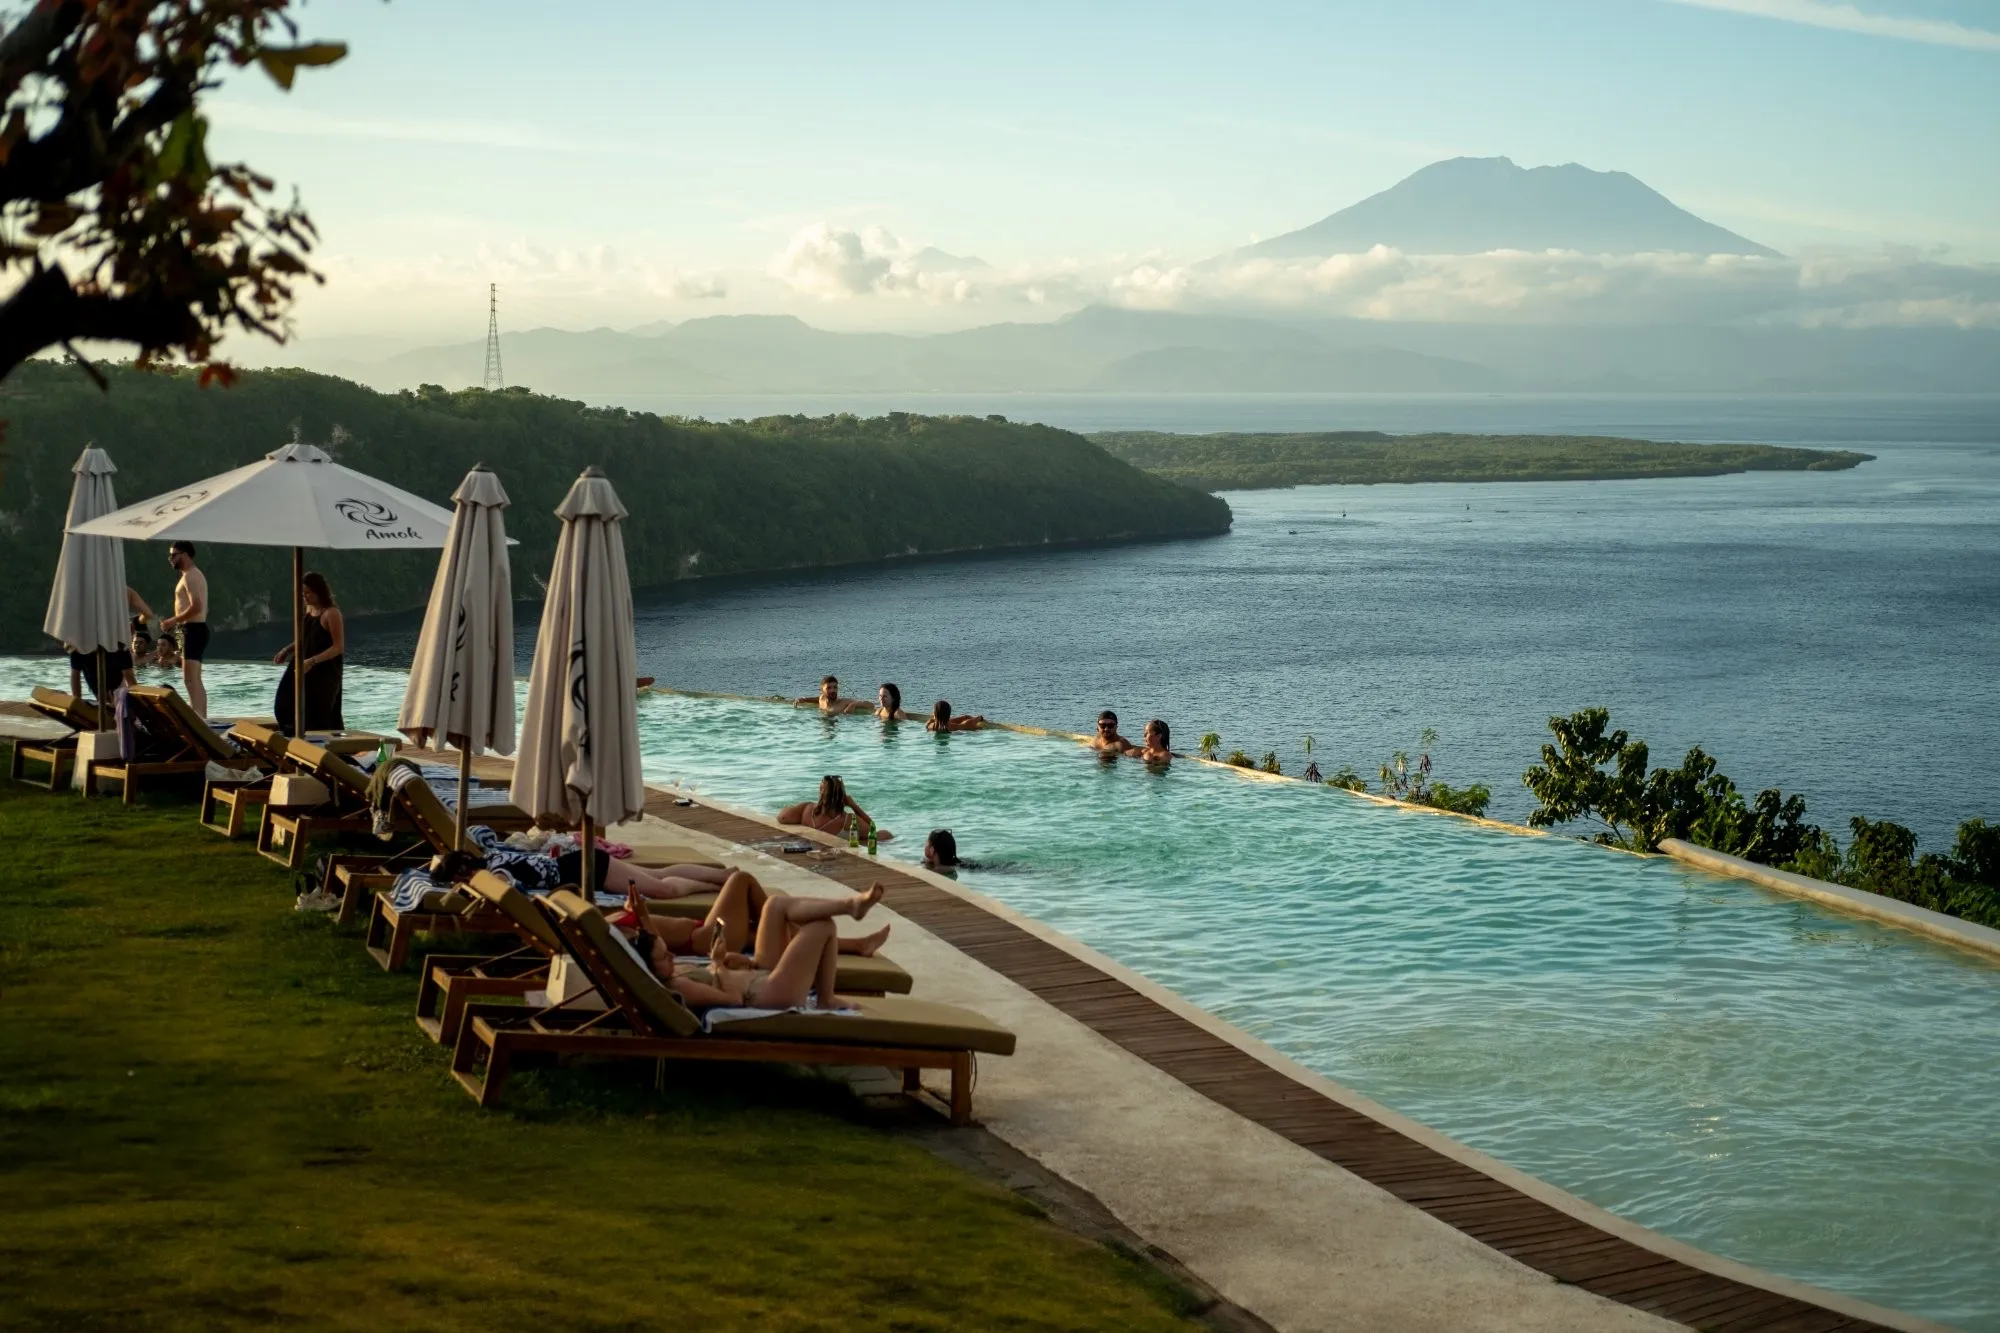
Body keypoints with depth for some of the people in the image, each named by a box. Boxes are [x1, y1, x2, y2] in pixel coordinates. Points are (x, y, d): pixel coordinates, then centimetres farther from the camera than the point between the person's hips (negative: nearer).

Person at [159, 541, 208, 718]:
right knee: (194, 680, 15)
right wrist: (177, 621, 18)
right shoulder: (196, 575, 20)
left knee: (190, 680, -16)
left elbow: (196, 606, -24)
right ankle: (201, 717, 17)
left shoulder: (190, 576, -13)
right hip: (196, 628, 11)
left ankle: (197, 718, -23)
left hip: (193, 630, -11)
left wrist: (173, 621, -16)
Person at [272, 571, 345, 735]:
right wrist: (287, 650, 8)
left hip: (325, 675, -8)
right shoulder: (309, 609, 10)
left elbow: (339, 647, -18)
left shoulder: (331, 613, -15)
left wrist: (312, 661, -24)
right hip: (307, 673, 9)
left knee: (320, 719, -4)